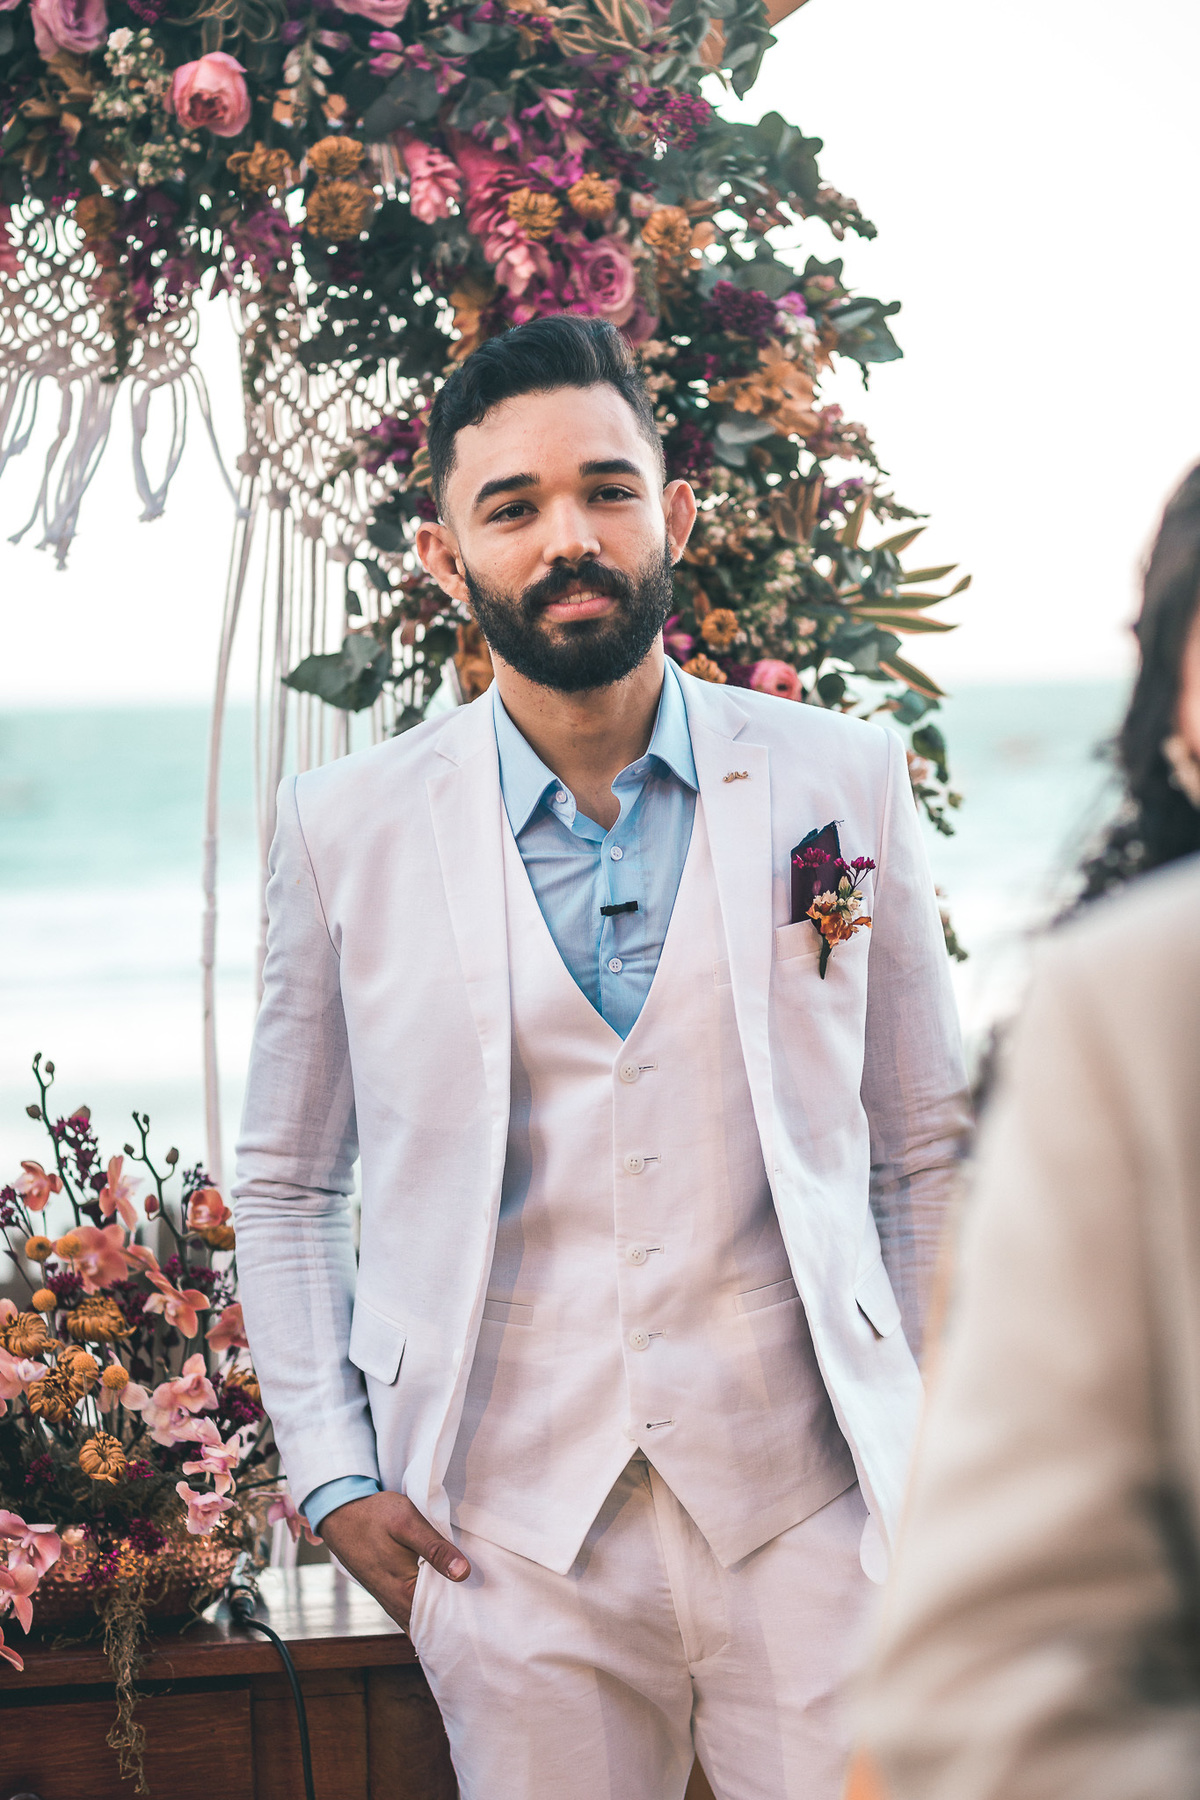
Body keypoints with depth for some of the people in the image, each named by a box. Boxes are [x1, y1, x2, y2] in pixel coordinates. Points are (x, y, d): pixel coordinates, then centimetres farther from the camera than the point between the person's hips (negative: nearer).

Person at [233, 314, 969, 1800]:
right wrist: (331, 1471, 3)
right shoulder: (348, 829, 3)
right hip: (512, 1548, 0)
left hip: (808, 1522, 0)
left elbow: (927, 1154, 10)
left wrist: (944, 1458, 7)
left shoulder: (841, 783, 4)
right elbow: (286, 1186, 12)